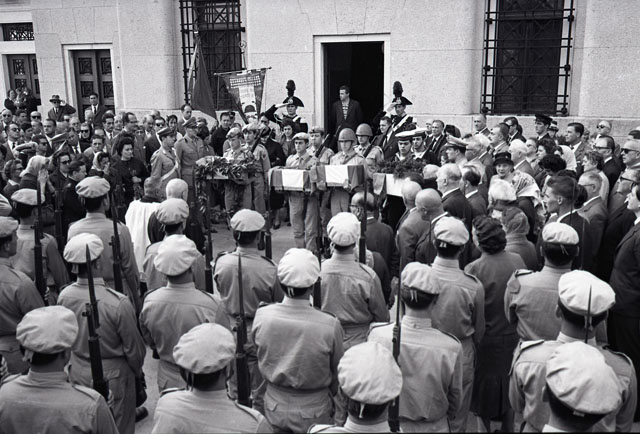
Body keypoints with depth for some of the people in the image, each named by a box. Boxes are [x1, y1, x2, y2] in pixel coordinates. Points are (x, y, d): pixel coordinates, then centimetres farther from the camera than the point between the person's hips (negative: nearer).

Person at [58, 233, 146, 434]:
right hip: (113, 376, -5)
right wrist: (138, 372, 4)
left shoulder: (64, 296, -12)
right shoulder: (118, 303, -28)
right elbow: (133, 348, -15)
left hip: (78, 374, 5)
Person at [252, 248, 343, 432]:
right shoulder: (330, 326, -26)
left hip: (274, 408, 2)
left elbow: (261, 358, -1)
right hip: (313, 413, -2)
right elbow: (337, 371, -9)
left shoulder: (262, 316, -19)